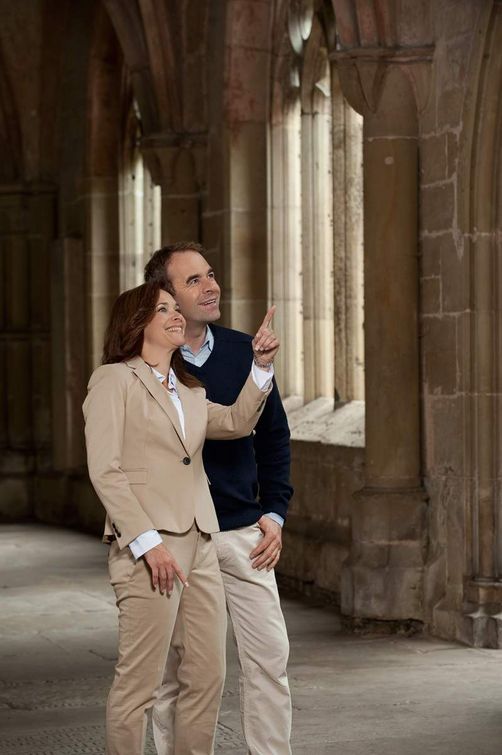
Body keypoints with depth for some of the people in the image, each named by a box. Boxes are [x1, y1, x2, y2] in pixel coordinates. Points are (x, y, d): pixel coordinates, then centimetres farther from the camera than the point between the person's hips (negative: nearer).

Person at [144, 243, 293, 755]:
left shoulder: (243, 352, 5)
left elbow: (273, 438, 15)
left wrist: (274, 514, 6)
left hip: (244, 534, 3)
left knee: (269, 656, 0)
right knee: (177, 669, 3)